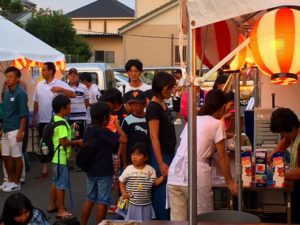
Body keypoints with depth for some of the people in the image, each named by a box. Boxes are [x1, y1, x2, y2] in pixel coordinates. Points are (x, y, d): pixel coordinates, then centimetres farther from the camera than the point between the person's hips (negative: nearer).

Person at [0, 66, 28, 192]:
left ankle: (16, 183, 10)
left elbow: (24, 114, -15)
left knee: (16, 157, 2)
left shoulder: (20, 93, -12)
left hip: (15, 130, -8)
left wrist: (21, 131, -19)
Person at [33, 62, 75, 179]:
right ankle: (44, 171, 17)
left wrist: (61, 89, -30)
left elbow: (73, 95, -18)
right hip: (43, 120, 5)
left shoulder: (60, 84, -7)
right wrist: (34, 116, 15)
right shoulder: (39, 85, 9)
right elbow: (36, 102, 16)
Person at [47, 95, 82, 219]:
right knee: (61, 184, -3)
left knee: (55, 182, 20)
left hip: (56, 156, 10)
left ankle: (52, 205, 31)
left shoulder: (54, 120, 9)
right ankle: (61, 211, 2)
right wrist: (78, 142, -14)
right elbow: (63, 142, -26)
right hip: (61, 158, -10)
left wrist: (74, 142, 15)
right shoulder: (62, 123, -21)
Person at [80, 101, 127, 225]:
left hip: (91, 171, 7)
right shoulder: (104, 131, -18)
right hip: (104, 172, -7)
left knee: (89, 199, 16)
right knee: (102, 202, 1)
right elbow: (123, 139, -23)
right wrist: (117, 125, -9)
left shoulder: (88, 131, 5)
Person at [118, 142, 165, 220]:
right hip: (131, 204, 0)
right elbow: (122, 181, 8)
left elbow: (156, 182, -2)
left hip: (145, 205, 0)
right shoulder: (129, 169, -3)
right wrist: (123, 192, -5)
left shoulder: (150, 170, -2)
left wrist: (163, 175, -14)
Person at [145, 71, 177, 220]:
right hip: (159, 155, -9)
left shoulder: (163, 105, 11)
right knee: (162, 193, -4)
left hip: (169, 153, 9)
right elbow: (154, 137, -18)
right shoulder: (153, 107, -15)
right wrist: (161, 163, -21)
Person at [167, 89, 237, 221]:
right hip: (195, 176, -6)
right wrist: (229, 182, 12)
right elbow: (222, 156, 3)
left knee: (178, 220, 7)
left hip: (175, 175, 6)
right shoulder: (217, 124, 2)